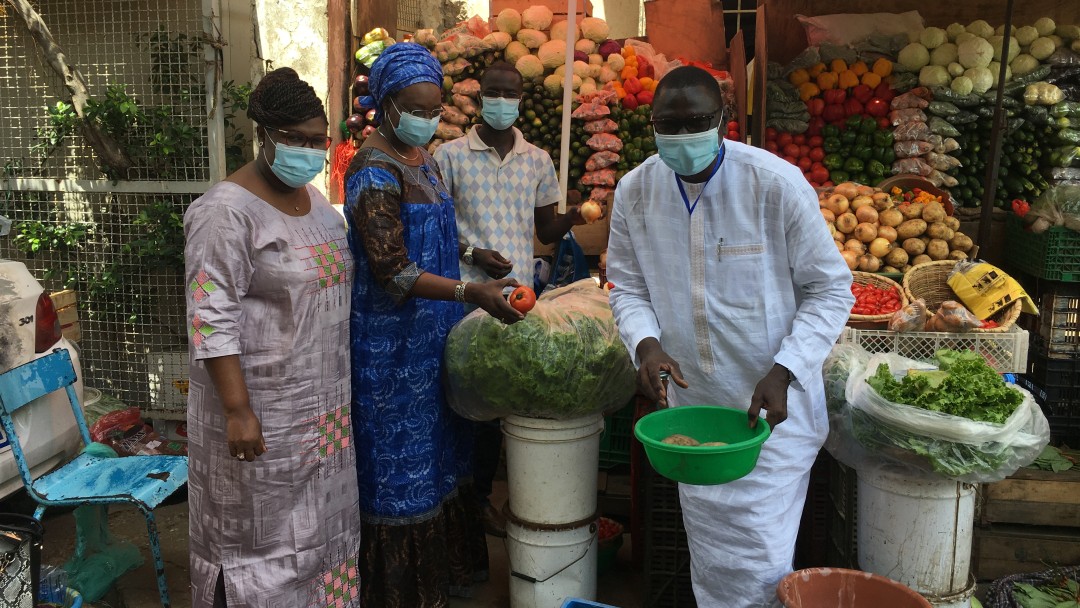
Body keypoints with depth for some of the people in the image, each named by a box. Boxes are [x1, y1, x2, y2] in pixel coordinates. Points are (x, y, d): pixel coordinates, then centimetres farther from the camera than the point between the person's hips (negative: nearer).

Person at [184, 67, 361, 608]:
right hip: (261, 406, -8)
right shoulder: (227, 210, -16)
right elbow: (212, 319, -20)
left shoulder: (314, 199, 9)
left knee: (316, 519, 18)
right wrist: (237, 410, -23)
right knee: (259, 530, 6)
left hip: (320, 401, 8)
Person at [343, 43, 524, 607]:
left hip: (432, 334, 9)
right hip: (393, 343, -9)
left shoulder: (421, 156, 9)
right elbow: (392, 272, -25)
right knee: (401, 456, 4)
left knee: (437, 449, 18)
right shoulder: (374, 172, -19)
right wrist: (471, 293, -32)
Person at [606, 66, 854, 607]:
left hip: (773, 404, -3)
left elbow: (830, 288, -10)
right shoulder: (635, 191, -5)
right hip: (691, 403, 4)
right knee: (709, 559, 18)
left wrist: (783, 371, -21)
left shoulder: (777, 184, -17)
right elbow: (628, 285, 6)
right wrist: (645, 342, -15)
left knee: (761, 561, 0)